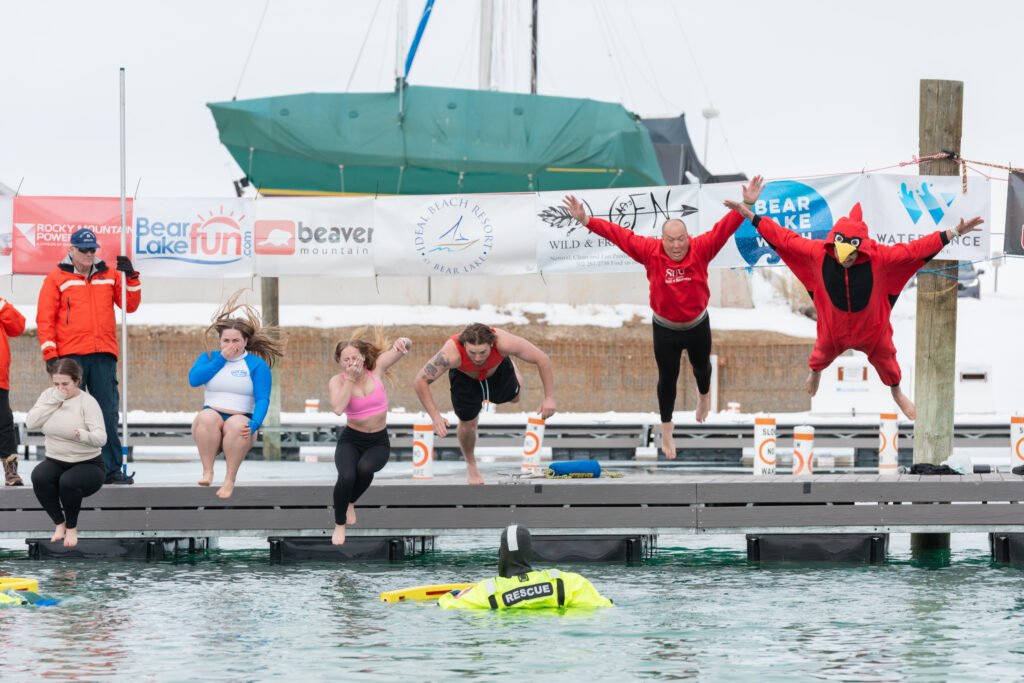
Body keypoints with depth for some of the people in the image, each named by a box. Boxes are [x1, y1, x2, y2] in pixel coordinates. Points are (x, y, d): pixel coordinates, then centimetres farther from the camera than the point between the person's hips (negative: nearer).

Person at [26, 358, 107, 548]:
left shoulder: (87, 402, -10)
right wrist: (54, 401, -17)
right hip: (55, 461, 4)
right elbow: (31, 423, -11)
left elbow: (101, 437, -22)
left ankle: (72, 527, -9)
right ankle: (59, 523, -10)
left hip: (87, 463, -4)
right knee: (39, 476, -31)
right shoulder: (48, 395, 4)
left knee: (68, 481, -37)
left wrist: (85, 436, -46)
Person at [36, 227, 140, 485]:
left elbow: (130, 306, 14)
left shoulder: (109, 276, 15)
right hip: (70, 354, -2)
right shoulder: (56, 278, 6)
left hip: (103, 355, 2)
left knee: (108, 413, -1)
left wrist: (131, 278, 1)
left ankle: (112, 469, 1)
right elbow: (45, 318, 3)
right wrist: (50, 354, -6)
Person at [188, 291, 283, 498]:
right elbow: (193, 379, -5)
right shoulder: (209, 357, 15)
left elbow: (262, 399, -4)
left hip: (241, 419, -1)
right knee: (207, 417, -35)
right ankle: (207, 471, -31)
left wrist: (254, 424, -23)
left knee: (237, 424, -37)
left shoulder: (257, 364, 7)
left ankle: (230, 479, -32)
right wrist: (221, 360, -5)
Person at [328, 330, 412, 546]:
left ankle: (350, 503, 1)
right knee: (347, 476, -30)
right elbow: (338, 408, -29)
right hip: (351, 440, -1)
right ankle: (339, 524, -5)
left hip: (378, 443, 1)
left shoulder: (377, 368, -6)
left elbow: (405, 347, -12)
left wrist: (402, 342, -37)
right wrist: (350, 378, -25)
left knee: (365, 468, -32)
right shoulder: (337, 381, -9)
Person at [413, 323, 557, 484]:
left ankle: (510, 367, 62)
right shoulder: (452, 353, -47)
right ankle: (470, 464, 36)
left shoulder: (504, 343, -45)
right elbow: (420, 382, -40)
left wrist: (549, 398, -35)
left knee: (513, 397, 26)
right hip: (464, 377, -1)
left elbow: (543, 360, -33)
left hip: (497, 370, 1)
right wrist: (435, 417, -47)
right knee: (468, 423, 4)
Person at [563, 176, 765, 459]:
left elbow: (724, 228, -26)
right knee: (667, 379, 11)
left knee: (701, 366, 27)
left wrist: (747, 205, -39)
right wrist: (586, 221, -26)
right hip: (665, 330, -1)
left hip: (698, 326, 1)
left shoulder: (701, 249, -20)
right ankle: (666, 431, 28)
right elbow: (619, 234, -20)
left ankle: (704, 396, 62)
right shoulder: (650, 252, -19)